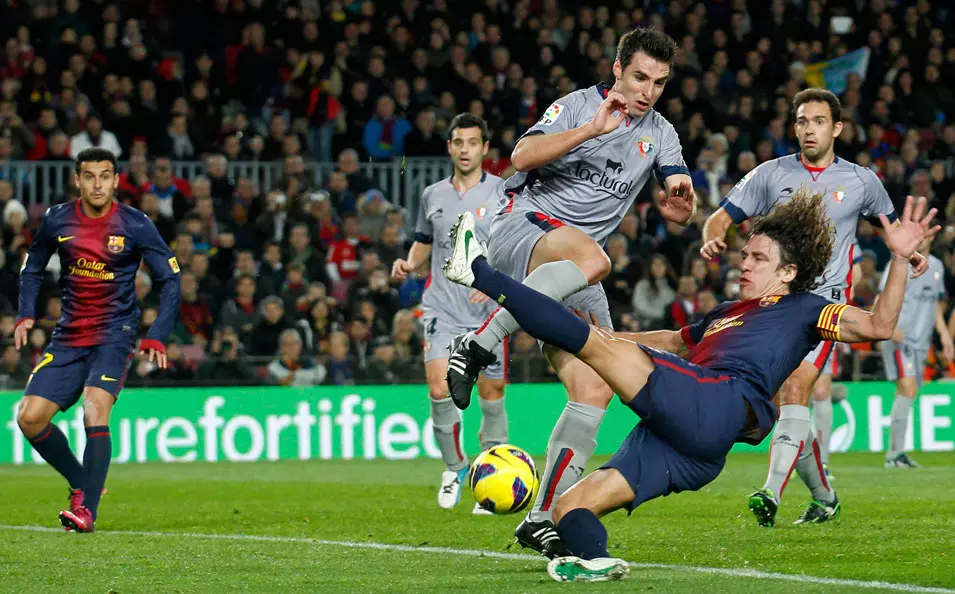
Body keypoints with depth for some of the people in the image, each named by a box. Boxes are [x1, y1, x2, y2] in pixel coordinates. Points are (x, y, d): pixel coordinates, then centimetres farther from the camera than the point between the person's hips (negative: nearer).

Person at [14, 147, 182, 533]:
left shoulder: (136, 226, -8)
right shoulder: (56, 221, 0)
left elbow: (170, 280, -3)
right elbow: (32, 269, 16)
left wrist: (157, 336, -13)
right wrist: (26, 315, 0)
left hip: (115, 333, -4)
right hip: (69, 337, 4)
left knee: (95, 407, -26)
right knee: (29, 418, -5)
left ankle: (87, 510, -23)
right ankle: (81, 484, 16)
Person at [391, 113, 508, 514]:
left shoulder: (503, 193, -1)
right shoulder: (433, 195, 11)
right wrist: (407, 265, 2)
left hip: (488, 312, -2)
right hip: (442, 311, 2)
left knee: (491, 395, 1)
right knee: (439, 391, -12)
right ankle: (454, 466, 10)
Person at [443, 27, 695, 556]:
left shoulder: (660, 135, 16)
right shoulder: (579, 105, 2)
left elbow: (681, 210, 6)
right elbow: (522, 156, -14)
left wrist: (679, 199, -18)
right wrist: (592, 130, -22)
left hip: (570, 277, 6)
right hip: (522, 228, -6)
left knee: (595, 391, -8)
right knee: (591, 257, -41)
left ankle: (543, 519, -4)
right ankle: (477, 346, -36)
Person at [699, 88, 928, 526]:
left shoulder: (861, 181, 6)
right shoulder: (771, 174, 6)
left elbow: (891, 223, 22)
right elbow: (721, 218, 7)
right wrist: (713, 240, -16)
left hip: (826, 298, -3)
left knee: (796, 388, -22)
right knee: (797, 401, 5)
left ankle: (771, 494, -31)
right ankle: (824, 494, 22)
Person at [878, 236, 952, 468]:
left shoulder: (936, 266, 16)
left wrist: (944, 335, 21)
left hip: (921, 342, 7)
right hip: (899, 338, -7)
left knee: (907, 393, 6)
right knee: (908, 389, -18)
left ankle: (894, 453, 11)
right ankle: (896, 452, -18)